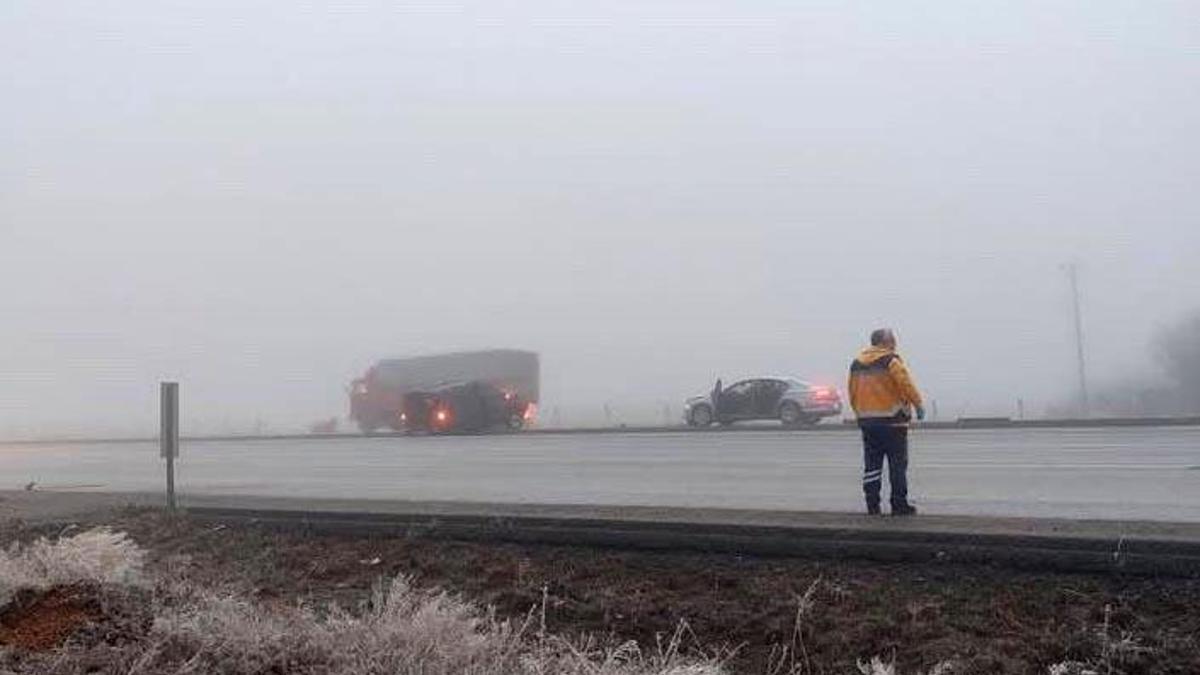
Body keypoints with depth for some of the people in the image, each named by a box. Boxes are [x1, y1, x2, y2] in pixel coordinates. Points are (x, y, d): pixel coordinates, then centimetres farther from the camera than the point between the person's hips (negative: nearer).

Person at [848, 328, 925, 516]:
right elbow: (906, 385, -15)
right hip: (892, 420, -6)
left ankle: (872, 505, 7)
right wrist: (919, 405, -4)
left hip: (866, 421, 6)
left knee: (871, 465, 8)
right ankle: (899, 505, 3)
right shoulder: (891, 361, -9)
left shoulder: (856, 364, 12)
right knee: (898, 465, 1)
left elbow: (853, 393, 15)